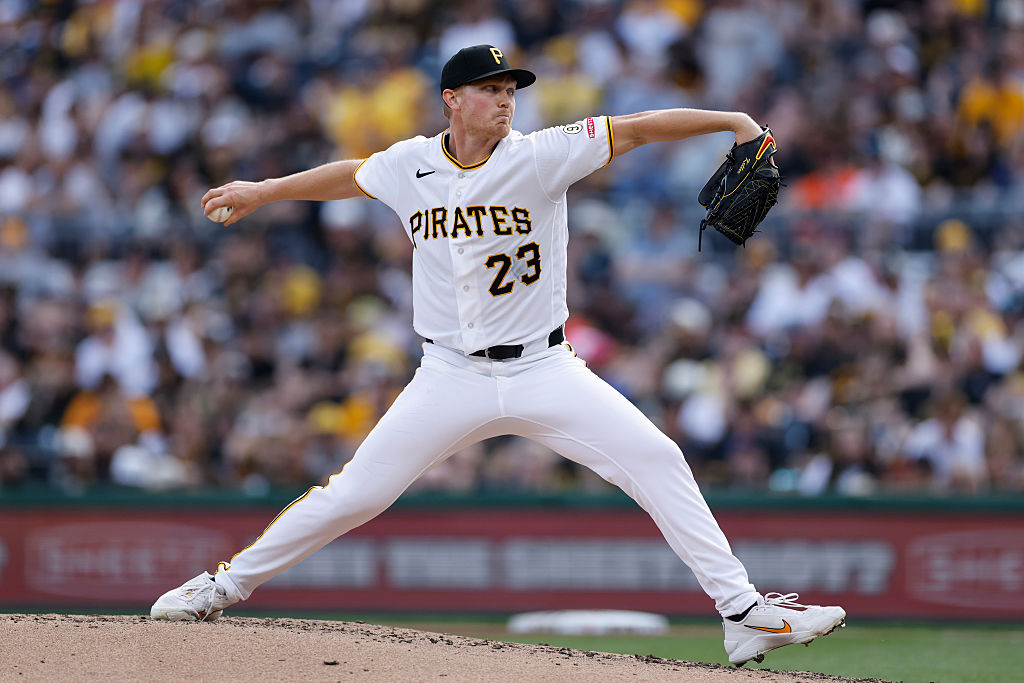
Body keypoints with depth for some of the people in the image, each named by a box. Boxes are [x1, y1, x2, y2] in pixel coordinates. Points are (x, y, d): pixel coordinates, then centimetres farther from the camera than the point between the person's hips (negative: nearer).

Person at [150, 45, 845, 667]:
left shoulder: (540, 156, -9)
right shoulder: (410, 166, 0)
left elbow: (633, 129, -16)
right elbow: (348, 175, 21)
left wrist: (732, 120, -25)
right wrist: (264, 191, 29)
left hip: (545, 371, -1)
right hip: (451, 379, 1)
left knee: (657, 462, -15)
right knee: (355, 495, -1)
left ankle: (742, 611, -12)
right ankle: (226, 586, 17)